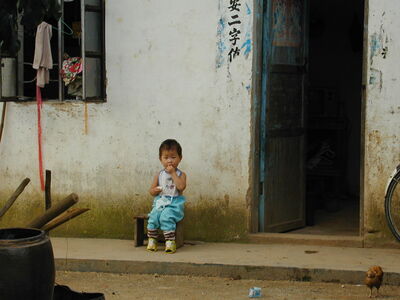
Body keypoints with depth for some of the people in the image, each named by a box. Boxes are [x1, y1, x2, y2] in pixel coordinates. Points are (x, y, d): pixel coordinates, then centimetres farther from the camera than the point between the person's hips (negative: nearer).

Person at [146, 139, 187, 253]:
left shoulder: (180, 174, 2)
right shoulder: (159, 175, 11)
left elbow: (181, 186, -18)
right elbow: (151, 191, 13)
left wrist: (173, 173, -14)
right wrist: (154, 190, -12)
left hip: (174, 203, -3)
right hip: (160, 202, 3)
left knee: (166, 216, -31)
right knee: (153, 216, -25)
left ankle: (170, 241, -26)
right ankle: (152, 240, -13)